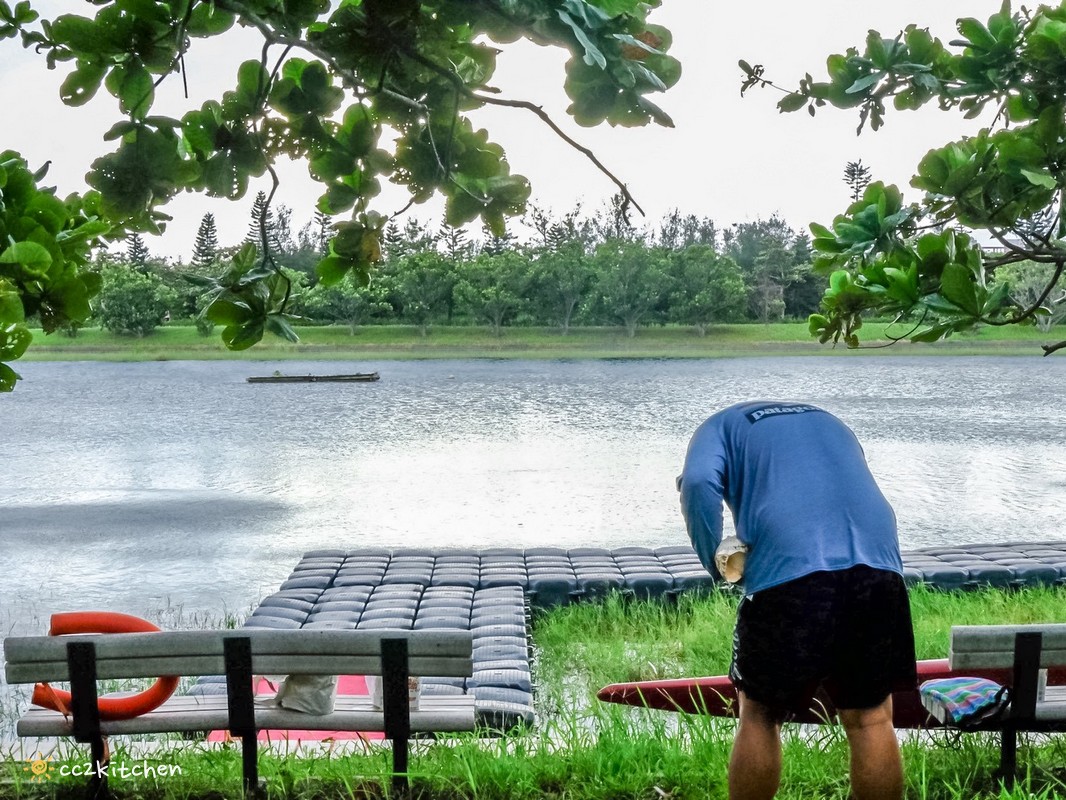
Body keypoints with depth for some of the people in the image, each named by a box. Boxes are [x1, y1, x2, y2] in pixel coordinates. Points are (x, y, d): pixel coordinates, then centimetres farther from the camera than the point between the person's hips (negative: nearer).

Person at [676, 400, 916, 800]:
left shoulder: (719, 426, 18)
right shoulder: (826, 419, 34)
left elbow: (698, 484, -4)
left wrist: (716, 564, 6)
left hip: (787, 568, -4)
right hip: (876, 565, 4)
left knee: (760, 717, 13)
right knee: (870, 719, 14)